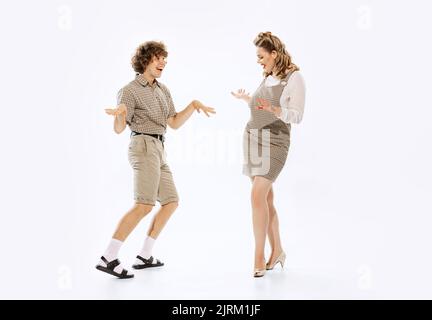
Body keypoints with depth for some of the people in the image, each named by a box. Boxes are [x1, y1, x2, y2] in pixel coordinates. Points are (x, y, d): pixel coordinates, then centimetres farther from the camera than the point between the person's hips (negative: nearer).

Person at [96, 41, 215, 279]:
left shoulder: (163, 90, 16)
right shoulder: (130, 90, -6)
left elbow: (174, 123, 11)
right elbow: (119, 129, -12)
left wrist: (193, 105, 0)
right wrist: (120, 114, -34)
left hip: (158, 150, 9)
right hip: (144, 146, -9)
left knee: (171, 202, 9)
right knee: (144, 205, -19)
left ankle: (144, 256, 13)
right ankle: (108, 258, -17)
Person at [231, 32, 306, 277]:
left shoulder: (295, 77, -9)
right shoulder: (268, 78, 12)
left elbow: (296, 116, -14)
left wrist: (275, 110, -29)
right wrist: (246, 99, 27)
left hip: (274, 142, -7)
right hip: (252, 137, 7)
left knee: (258, 196, -18)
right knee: (266, 198, 8)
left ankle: (260, 257, -8)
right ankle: (277, 250, 20)